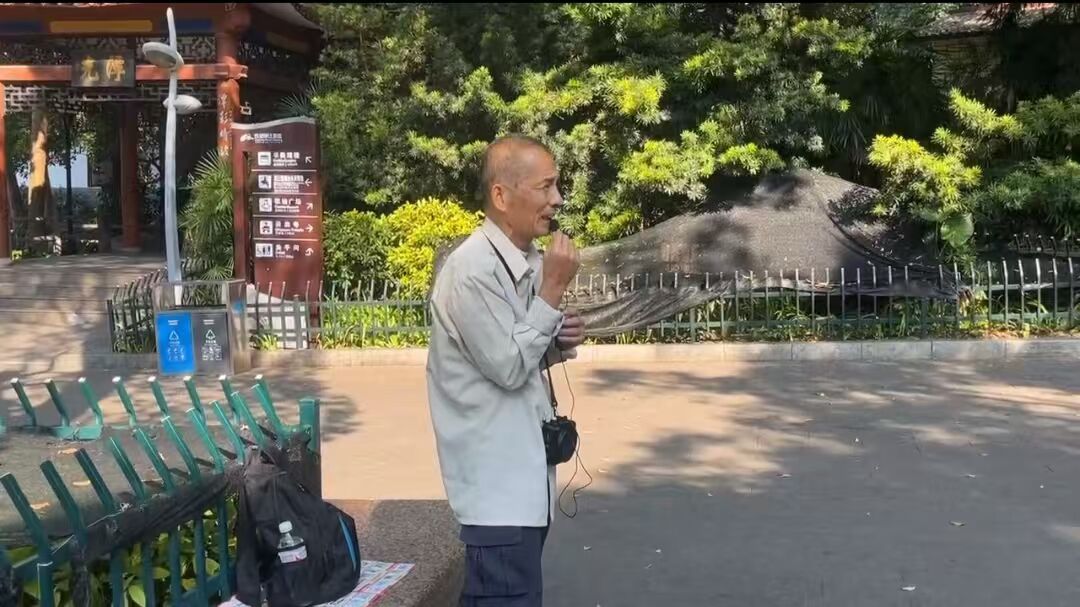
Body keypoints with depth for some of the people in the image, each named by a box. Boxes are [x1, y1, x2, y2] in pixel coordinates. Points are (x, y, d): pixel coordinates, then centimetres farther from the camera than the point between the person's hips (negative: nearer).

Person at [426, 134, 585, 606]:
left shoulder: (528, 262, 9)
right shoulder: (472, 271, -19)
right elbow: (507, 367, -19)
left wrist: (557, 344, -2)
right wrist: (553, 289, -16)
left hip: (523, 470, 9)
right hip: (497, 481, -9)